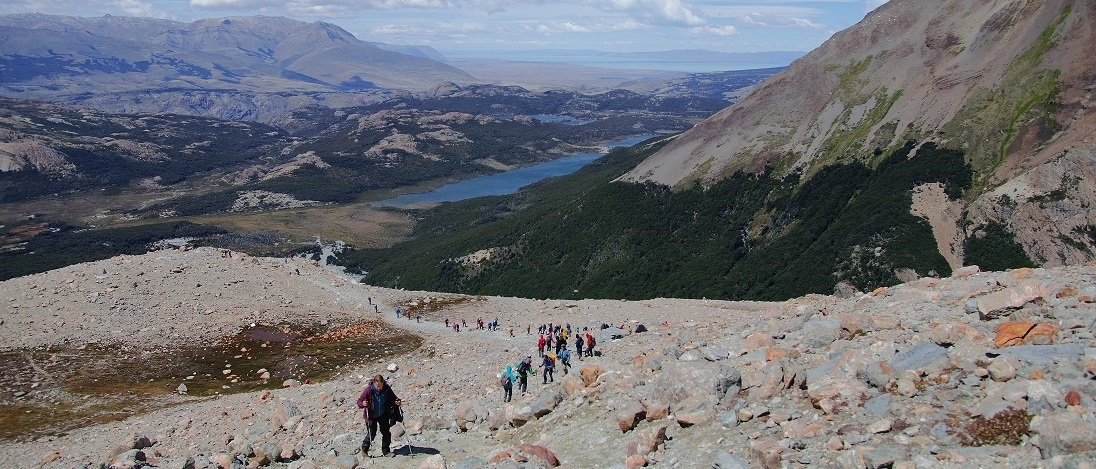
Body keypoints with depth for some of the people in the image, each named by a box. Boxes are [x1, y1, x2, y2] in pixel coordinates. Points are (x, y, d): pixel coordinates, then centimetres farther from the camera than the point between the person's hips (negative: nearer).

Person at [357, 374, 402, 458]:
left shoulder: (387, 389, -15)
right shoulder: (368, 390, -23)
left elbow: (393, 398, 1)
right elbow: (359, 402, -16)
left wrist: (397, 402, -20)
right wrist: (363, 404, -38)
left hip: (383, 415, 3)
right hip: (371, 416, -3)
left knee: (386, 433, 3)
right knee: (372, 434, 4)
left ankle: (386, 451, 21)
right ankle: (364, 449, 29)